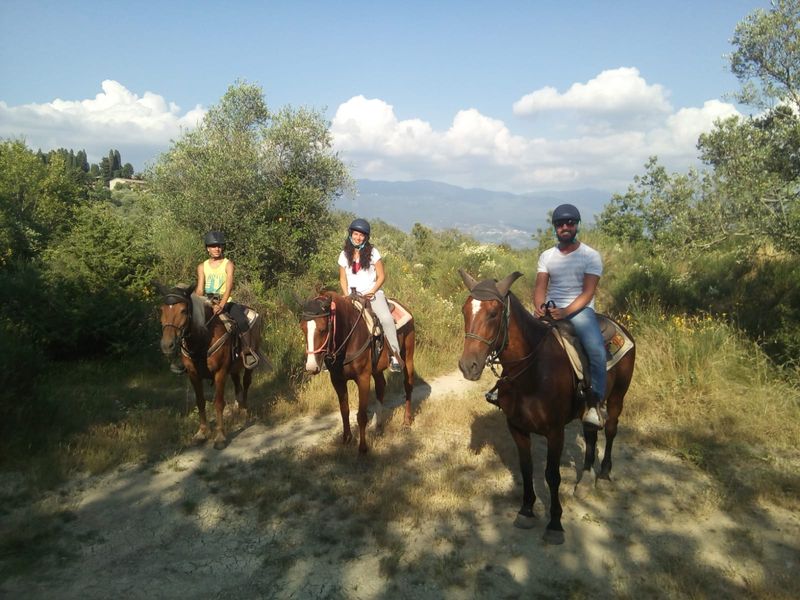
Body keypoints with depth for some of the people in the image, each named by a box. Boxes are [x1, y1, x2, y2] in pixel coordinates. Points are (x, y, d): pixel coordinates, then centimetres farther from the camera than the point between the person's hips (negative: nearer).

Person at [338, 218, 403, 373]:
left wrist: (372, 292, -11)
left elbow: (381, 276, 2)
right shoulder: (344, 255, 9)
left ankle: (395, 355, -23)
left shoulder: (372, 252, 3)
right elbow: (343, 279, 13)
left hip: (372, 293, -2)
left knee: (386, 318, -29)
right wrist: (347, 296, -4)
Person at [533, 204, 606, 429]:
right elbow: (540, 287, 4)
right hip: (549, 309, 4)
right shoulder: (547, 256, 11)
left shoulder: (591, 256, -1)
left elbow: (587, 293, -9)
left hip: (579, 309, -4)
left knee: (597, 350, -29)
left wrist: (565, 312, -25)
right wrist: (539, 306, -18)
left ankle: (594, 403, -16)